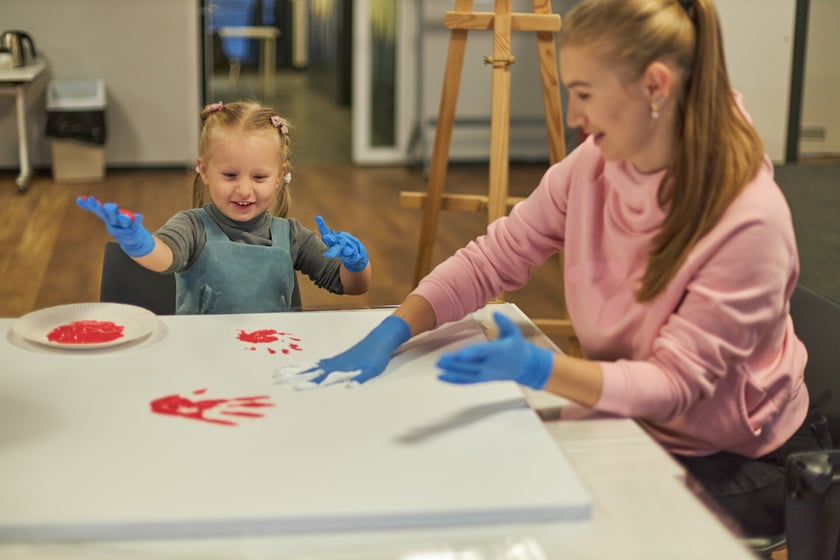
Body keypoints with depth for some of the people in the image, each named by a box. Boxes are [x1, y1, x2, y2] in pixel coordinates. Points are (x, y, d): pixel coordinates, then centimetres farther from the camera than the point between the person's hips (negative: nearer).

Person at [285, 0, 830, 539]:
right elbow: (490, 260, -6)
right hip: (630, 426, 5)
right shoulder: (590, 167, -11)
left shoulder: (749, 220, -27)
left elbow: (676, 382, -28)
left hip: (740, 461, -5)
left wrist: (542, 369, -44)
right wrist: (390, 334, -20)